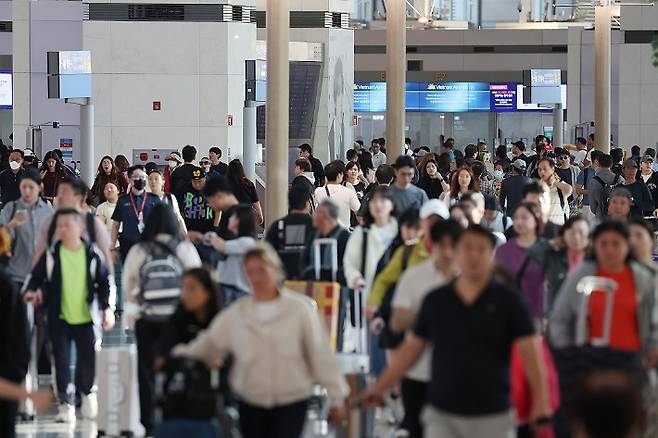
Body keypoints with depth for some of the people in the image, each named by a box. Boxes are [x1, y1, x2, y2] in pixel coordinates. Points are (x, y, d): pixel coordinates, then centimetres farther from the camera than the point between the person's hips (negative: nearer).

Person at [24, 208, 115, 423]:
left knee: (88, 358, 5)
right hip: (59, 318, 0)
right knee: (62, 361, -3)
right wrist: (31, 291, -13)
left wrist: (107, 308, 0)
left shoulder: (93, 254, -1)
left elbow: (105, 282, 6)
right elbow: (36, 277, 7)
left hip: (86, 317, 0)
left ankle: (87, 392, 31)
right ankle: (66, 404, 4)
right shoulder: (51, 256, -1)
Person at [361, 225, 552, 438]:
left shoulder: (508, 301, -2)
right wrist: (380, 387, 9)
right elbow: (412, 348, 13)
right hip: (442, 415, 1)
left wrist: (540, 402, -18)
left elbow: (530, 351, -7)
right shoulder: (435, 300, 5)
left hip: (493, 417, -1)